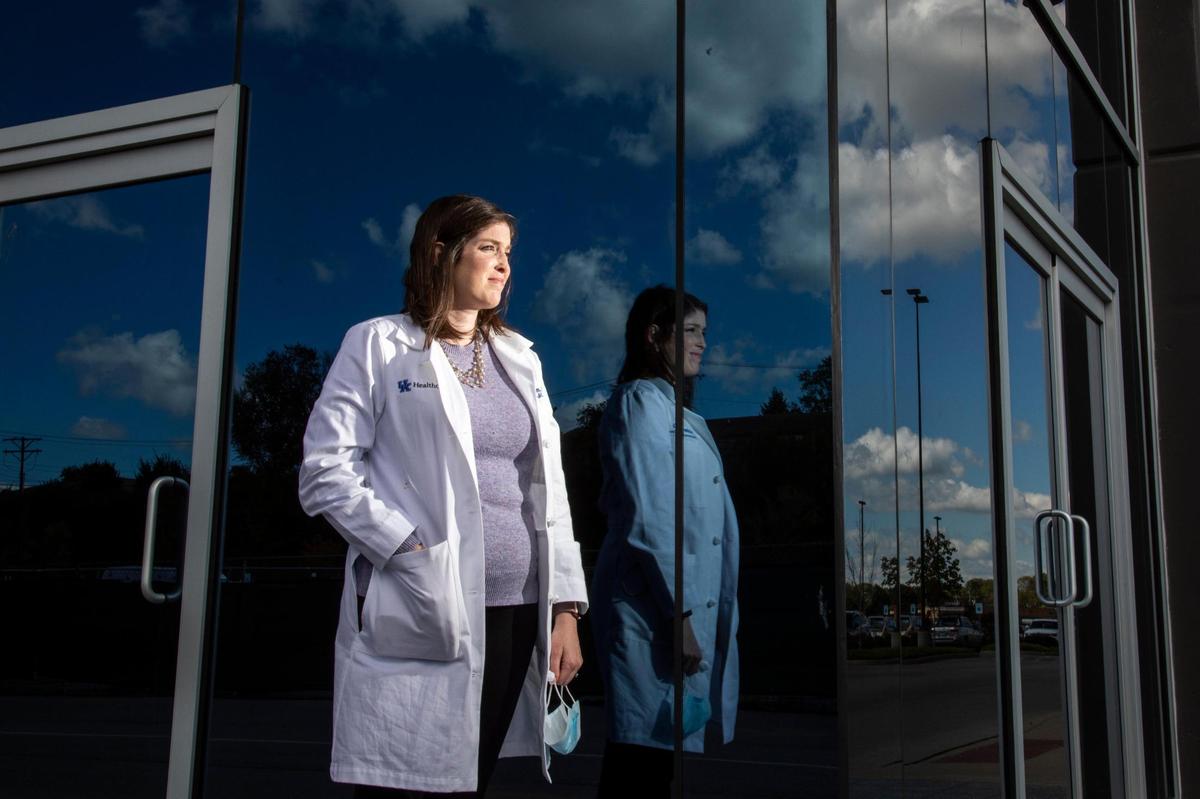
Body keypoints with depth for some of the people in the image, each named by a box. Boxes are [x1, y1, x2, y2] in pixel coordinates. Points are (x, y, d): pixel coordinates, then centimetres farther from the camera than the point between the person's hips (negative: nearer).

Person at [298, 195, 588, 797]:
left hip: (515, 613, 5)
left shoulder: (521, 358, 17)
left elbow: (548, 490, 13)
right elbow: (324, 472, -5)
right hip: (417, 618, -4)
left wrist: (565, 607, 6)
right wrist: (410, 553, -15)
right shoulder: (379, 345, 2)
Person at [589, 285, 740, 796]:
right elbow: (647, 520, -17)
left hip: (687, 601, 9)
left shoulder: (673, 407, 20)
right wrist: (680, 614, -19)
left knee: (657, 751, 11)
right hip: (652, 605, -9)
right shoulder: (641, 402, -9)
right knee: (643, 751, -5)